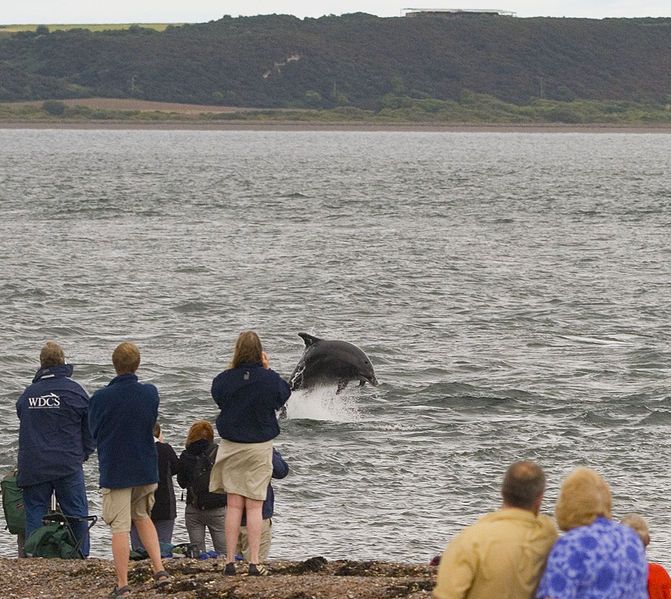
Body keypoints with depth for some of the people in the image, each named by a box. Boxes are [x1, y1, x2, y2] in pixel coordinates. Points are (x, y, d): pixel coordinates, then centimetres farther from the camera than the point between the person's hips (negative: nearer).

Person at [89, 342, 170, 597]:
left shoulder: (100, 397, -14)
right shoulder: (150, 393, -5)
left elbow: (94, 431, 1)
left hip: (114, 470, -4)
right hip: (145, 468, 4)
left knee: (119, 528, 1)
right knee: (143, 517, 23)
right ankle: (159, 569, 12)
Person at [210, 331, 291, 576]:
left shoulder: (225, 379, -11)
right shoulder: (270, 379, -12)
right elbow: (284, 395, 8)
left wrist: (232, 369, 7)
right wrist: (267, 369, 9)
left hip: (231, 446, 1)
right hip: (260, 447, -1)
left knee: (233, 505, 6)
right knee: (254, 506, 3)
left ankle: (230, 561, 5)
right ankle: (254, 563, -1)